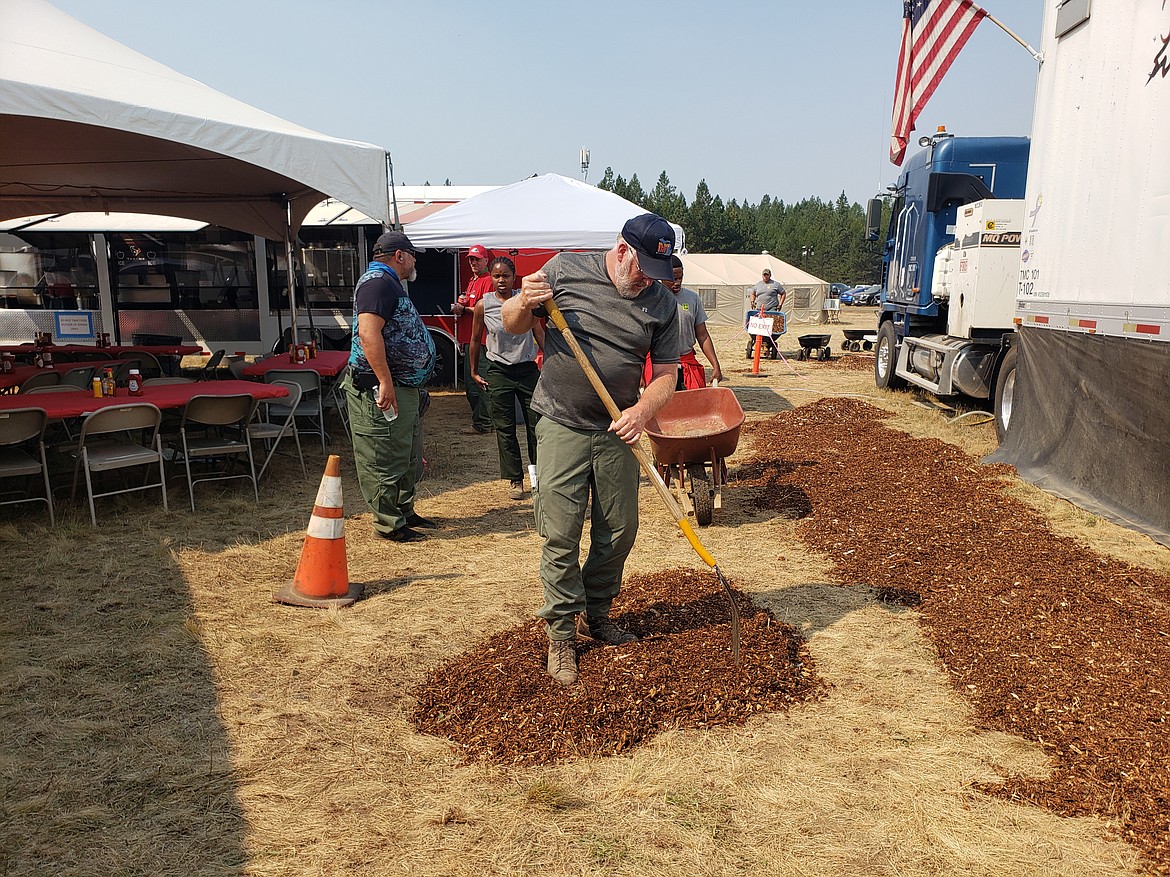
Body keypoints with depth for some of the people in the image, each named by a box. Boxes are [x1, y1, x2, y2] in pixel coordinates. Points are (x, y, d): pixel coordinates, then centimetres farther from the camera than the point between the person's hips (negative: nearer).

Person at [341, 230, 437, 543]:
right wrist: (385, 382, -30)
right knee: (385, 458, -2)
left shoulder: (389, 283, 21)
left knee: (408, 454, 19)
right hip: (381, 387, -11)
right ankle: (388, 523, 6)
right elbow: (368, 332, -27)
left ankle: (405, 511, 32)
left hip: (404, 386, 11)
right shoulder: (378, 281, -14)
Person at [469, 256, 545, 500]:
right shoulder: (483, 305, -3)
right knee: (505, 429, 2)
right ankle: (515, 480, 12)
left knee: (537, 423, 2)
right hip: (499, 372, 0)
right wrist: (474, 372, 12)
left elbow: (539, 334, 8)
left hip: (527, 368, 1)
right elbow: (475, 340, 9)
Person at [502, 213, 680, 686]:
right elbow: (513, 325, 5)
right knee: (560, 536, -1)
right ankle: (561, 631, 15)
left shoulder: (663, 304, 0)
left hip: (617, 433, 3)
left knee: (619, 531, 10)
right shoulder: (565, 269, -4)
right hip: (562, 429, -3)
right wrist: (524, 303, -18)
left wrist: (642, 410, -18)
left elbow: (665, 375, 1)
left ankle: (594, 614, 32)